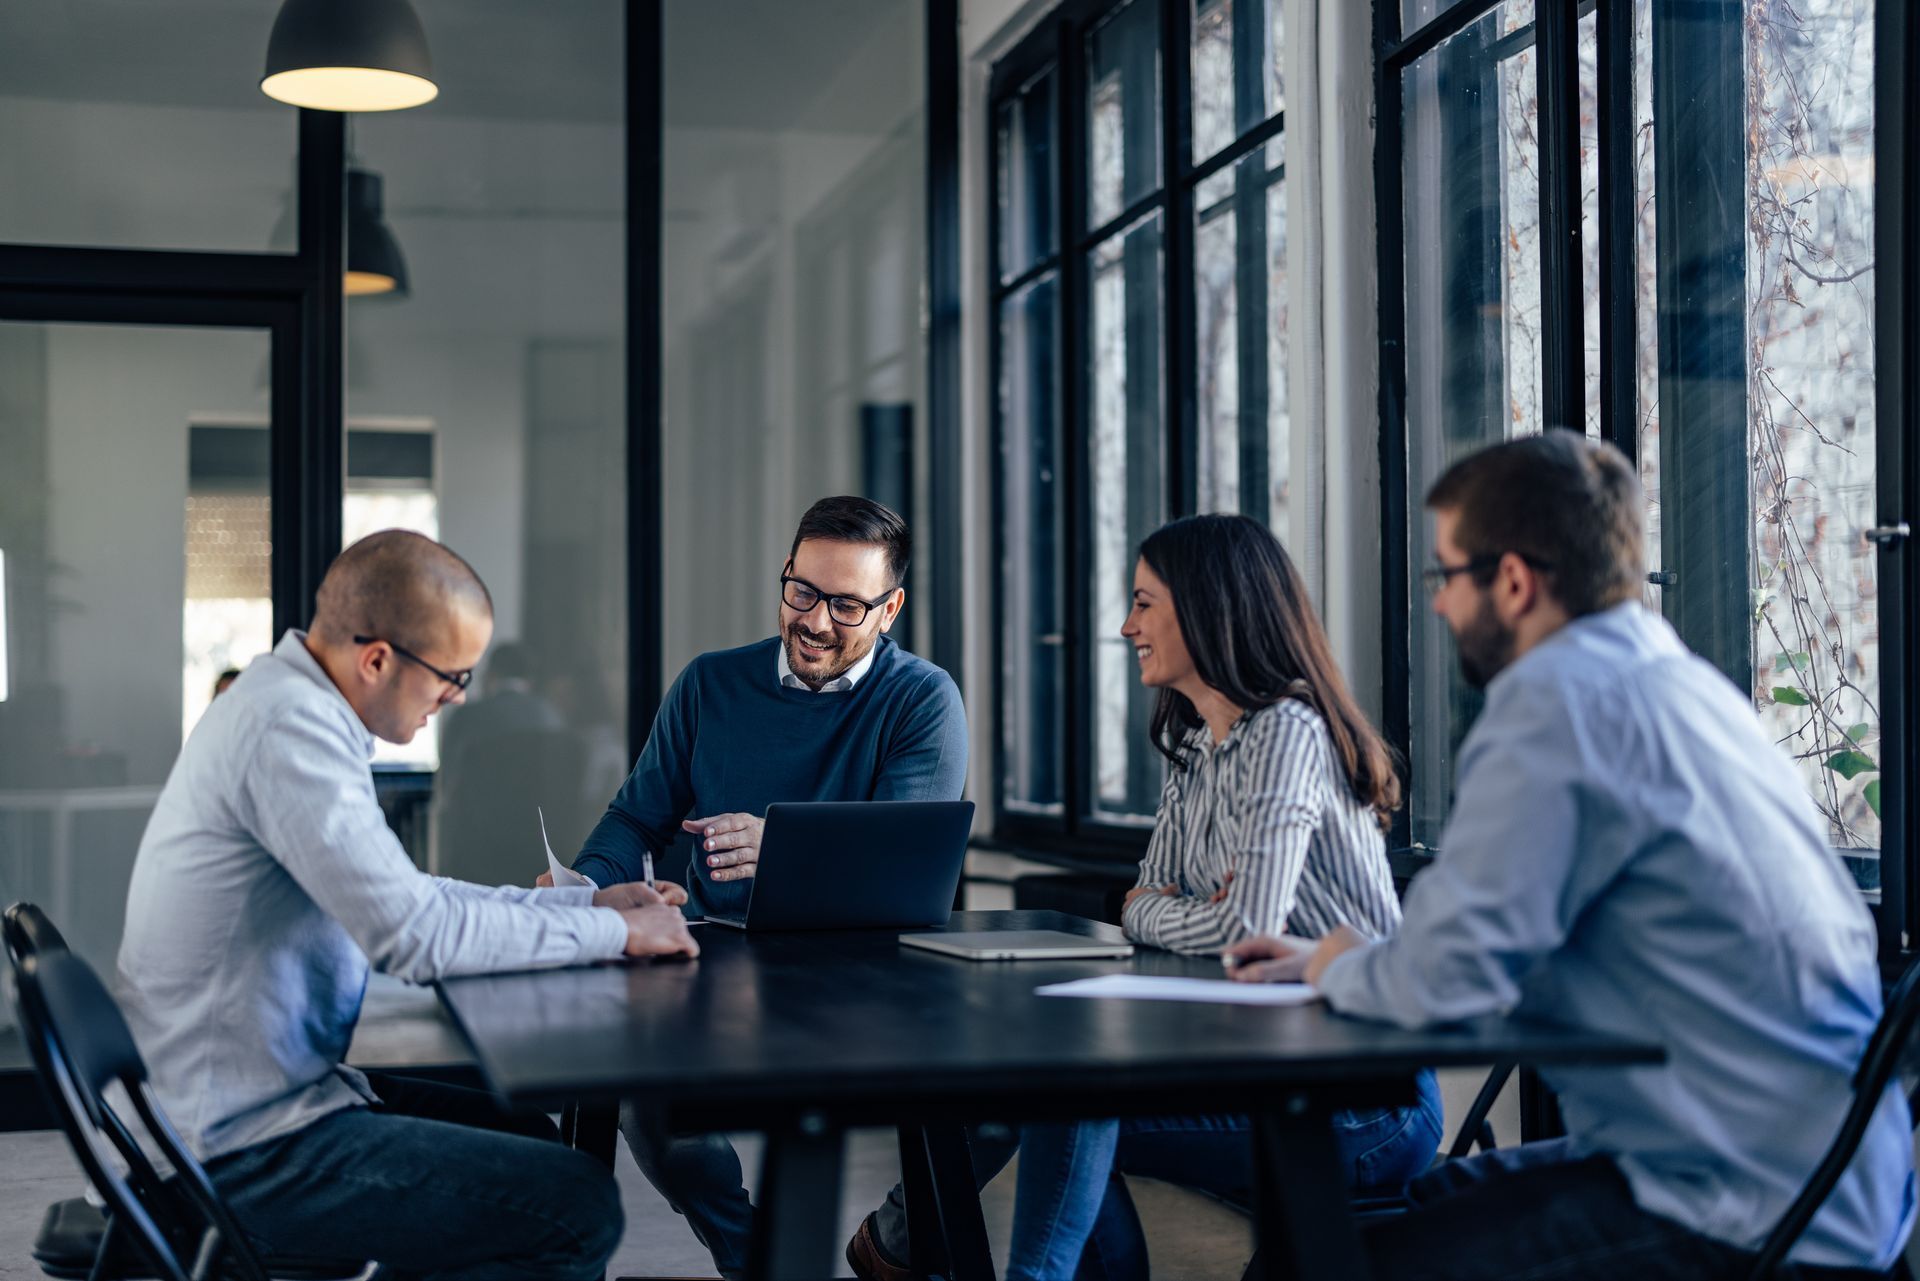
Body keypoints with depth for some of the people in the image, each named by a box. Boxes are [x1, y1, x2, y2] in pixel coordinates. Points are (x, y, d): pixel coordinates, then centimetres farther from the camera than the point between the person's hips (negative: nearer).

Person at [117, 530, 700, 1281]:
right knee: (580, 1207, -13)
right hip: (246, 1149, -11)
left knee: (530, 1140, 22)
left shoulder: (285, 703, 10)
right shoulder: (289, 726, -23)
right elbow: (415, 936, -26)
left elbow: (399, 895, 17)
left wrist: (587, 903, 10)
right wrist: (615, 933, -14)